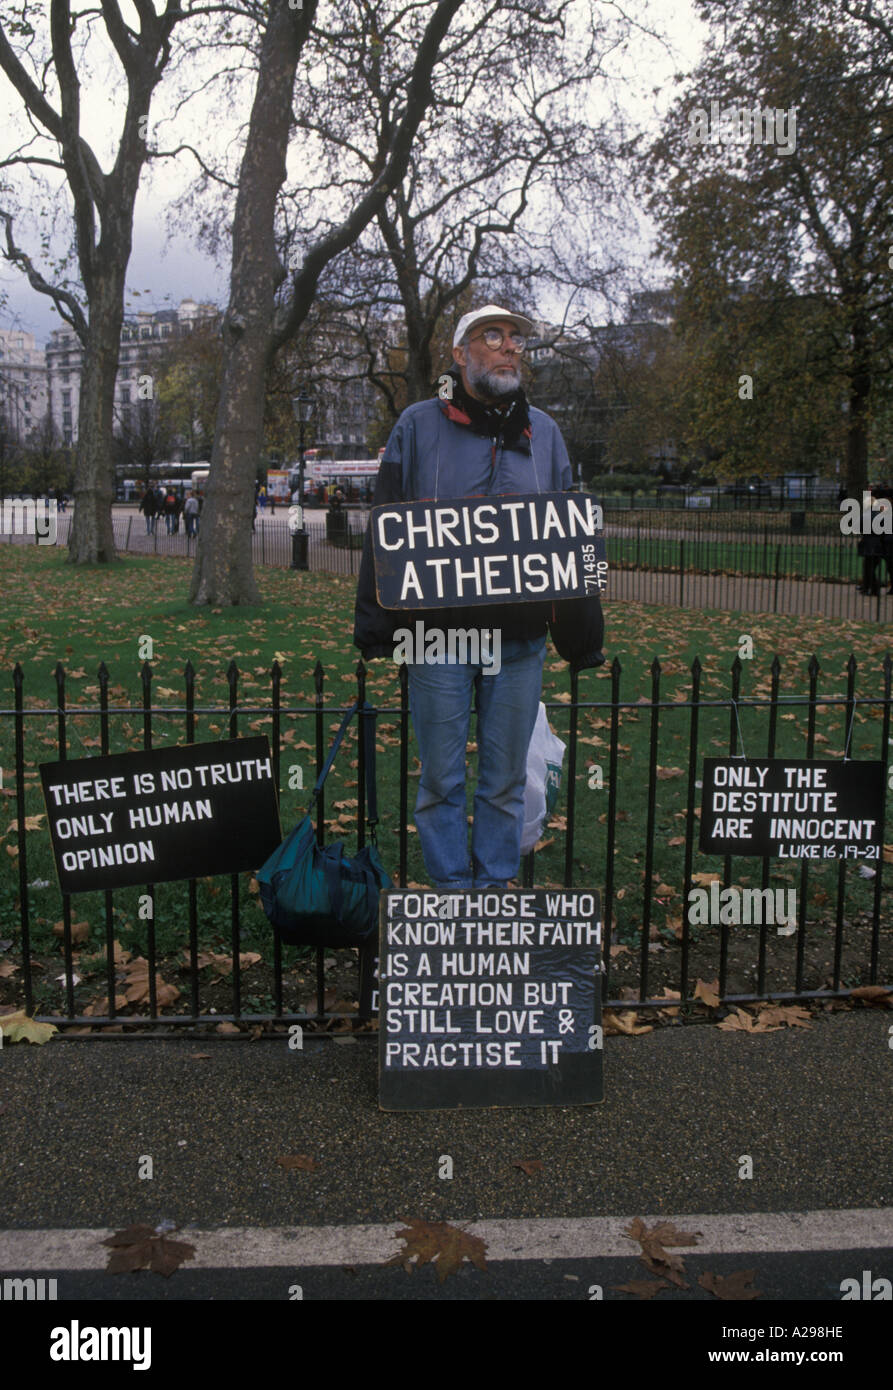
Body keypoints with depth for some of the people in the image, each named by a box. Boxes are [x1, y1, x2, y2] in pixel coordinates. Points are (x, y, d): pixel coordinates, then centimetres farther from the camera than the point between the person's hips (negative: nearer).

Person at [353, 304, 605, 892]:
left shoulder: (543, 432, 11)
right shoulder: (418, 426, 3)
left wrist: (583, 634, 10)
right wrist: (376, 624, -3)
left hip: (520, 641, 2)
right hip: (438, 631, -2)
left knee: (506, 777, 10)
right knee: (441, 777, 6)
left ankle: (496, 884, 25)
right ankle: (453, 888, 21)